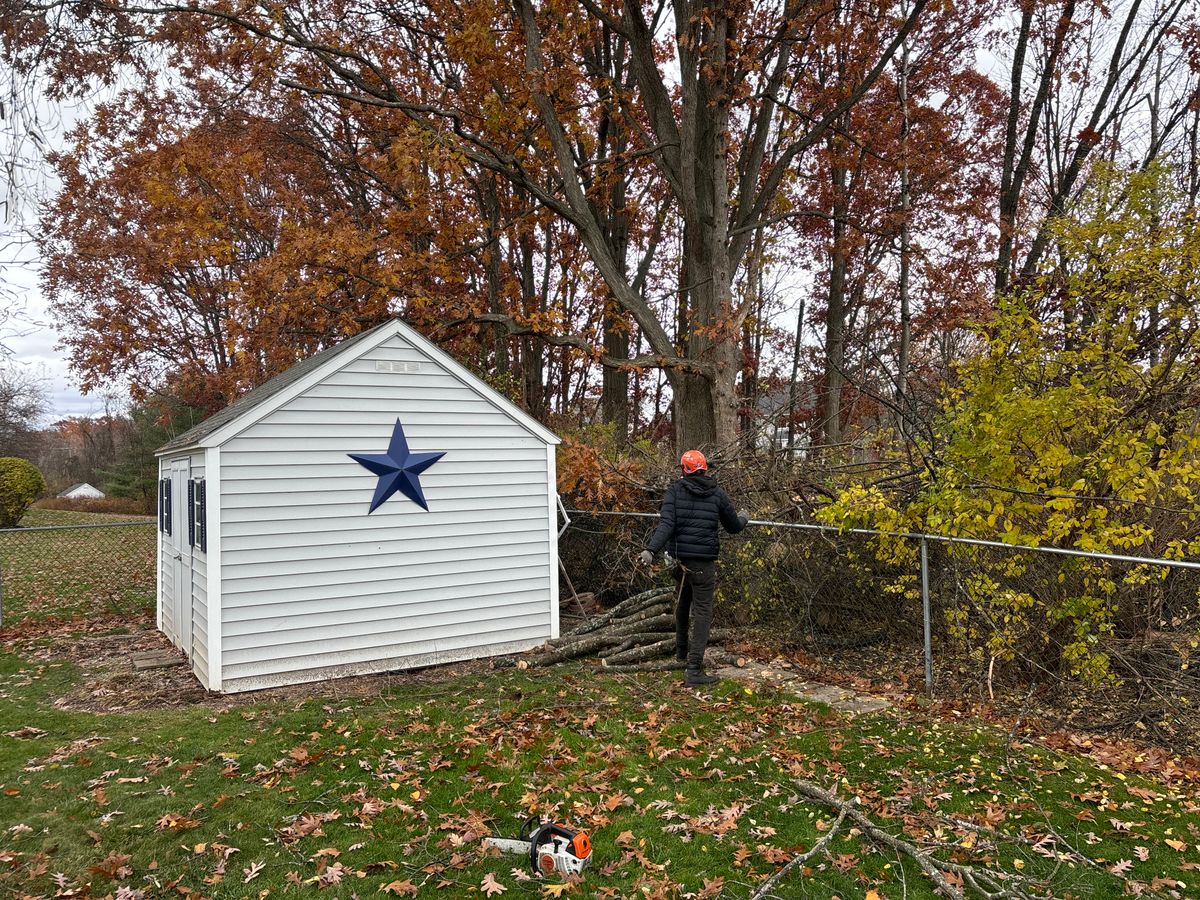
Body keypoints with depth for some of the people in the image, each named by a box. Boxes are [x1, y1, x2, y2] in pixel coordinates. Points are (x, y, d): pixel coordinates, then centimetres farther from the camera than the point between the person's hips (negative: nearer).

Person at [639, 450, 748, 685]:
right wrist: (743, 519, 33)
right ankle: (694, 669, -8)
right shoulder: (717, 494, 0)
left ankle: (682, 651, 43)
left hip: (678, 558, 3)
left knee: (683, 603, 25)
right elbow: (733, 527, 11)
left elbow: (666, 524, -16)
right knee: (702, 612, -1)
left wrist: (651, 549, -24)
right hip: (703, 562, -3)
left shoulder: (675, 490, -1)